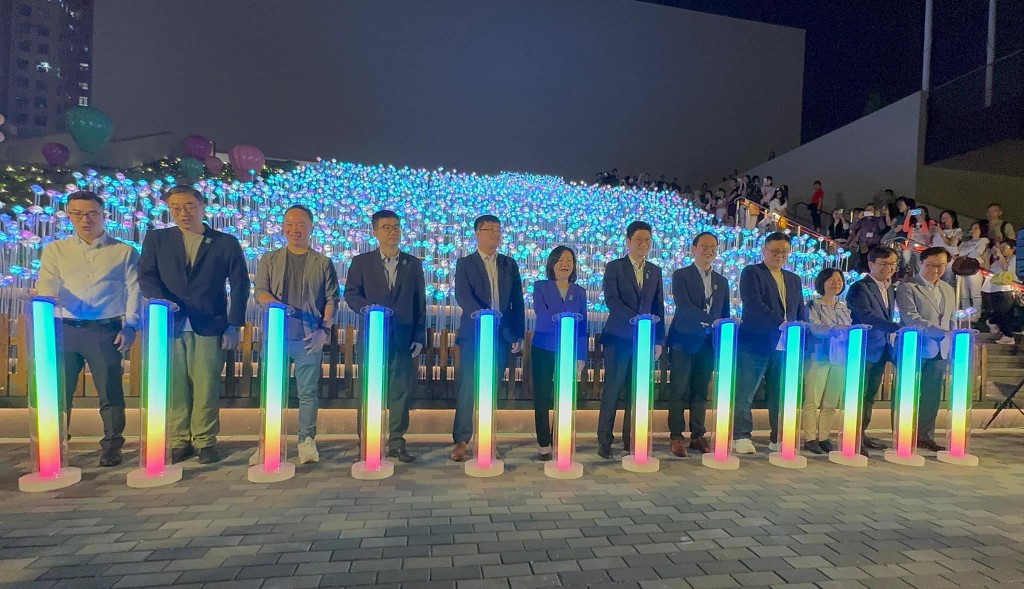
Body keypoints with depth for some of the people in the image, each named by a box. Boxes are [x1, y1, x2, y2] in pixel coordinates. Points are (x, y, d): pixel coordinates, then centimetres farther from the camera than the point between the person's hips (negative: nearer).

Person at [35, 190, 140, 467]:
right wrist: (48, 298, -23)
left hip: (105, 331, -2)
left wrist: (130, 326, -7)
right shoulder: (55, 250, 13)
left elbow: (134, 291, 2)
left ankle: (112, 447, 11)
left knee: (110, 392, 0)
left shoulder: (124, 252, 7)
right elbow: (46, 283, 0)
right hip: (65, 329, 3)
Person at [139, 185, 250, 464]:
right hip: (170, 324, 2)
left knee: (207, 387, 0)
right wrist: (160, 300, -16)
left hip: (210, 326, -1)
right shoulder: (156, 239, 12)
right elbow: (146, 276, 6)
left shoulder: (226, 243, 7)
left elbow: (239, 286, 6)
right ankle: (179, 441, 15)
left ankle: (205, 441, 11)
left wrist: (233, 325, -1)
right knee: (174, 387, 4)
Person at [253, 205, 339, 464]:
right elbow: (260, 291, 3)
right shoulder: (269, 260, 13)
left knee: (308, 392, 2)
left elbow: (332, 299, 4)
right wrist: (278, 305, -19)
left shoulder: (323, 263, 9)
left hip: (309, 337, -1)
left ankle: (307, 441, 11)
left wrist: (325, 329, -9)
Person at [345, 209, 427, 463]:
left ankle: (396, 442, 11)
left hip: (403, 338, 1)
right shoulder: (361, 262, 9)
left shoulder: (413, 264, 11)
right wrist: (369, 308, -18)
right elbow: (351, 294, 2)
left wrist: (419, 337, 3)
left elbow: (419, 304, 8)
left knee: (401, 390, 1)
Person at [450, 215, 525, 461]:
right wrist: (481, 314, -29)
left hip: (502, 335, 3)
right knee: (468, 388, -5)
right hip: (474, 333, -3)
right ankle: (461, 440, 3)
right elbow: (462, 295, -11)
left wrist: (519, 334, 5)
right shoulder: (465, 263, 4)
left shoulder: (510, 264, 13)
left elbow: (517, 301, 11)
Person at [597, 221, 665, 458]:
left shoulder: (655, 271, 14)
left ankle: (630, 439, 16)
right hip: (619, 337, -4)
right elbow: (612, 300, -12)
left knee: (637, 390, 6)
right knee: (613, 388, -2)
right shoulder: (614, 267, 1)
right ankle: (604, 440, 6)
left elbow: (659, 307, 12)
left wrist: (658, 340, 6)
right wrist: (635, 319, -25)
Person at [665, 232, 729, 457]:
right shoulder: (681, 275, -2)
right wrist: (711, 321, -25)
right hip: (684, 340, -5)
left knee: (701, 391, 10)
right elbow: (683, 306, -15)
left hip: (708, 343, 5)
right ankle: (676, 437, 7)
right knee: (679, 391, 0)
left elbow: (725, 314, 15)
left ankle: (698, 436, 18)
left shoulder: (722, 281, 15)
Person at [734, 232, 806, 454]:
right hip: (755, 344, -5)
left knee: (781, 394, 9)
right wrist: (780, 323, -24)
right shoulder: (751, 273, 0)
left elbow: (801, 312, 16)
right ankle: (741, 436, 9)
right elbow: (754, 305, -14)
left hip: (785, 345, 6)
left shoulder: (794, 280, 19)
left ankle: (778, 439, 19)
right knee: (745, 393, 0)